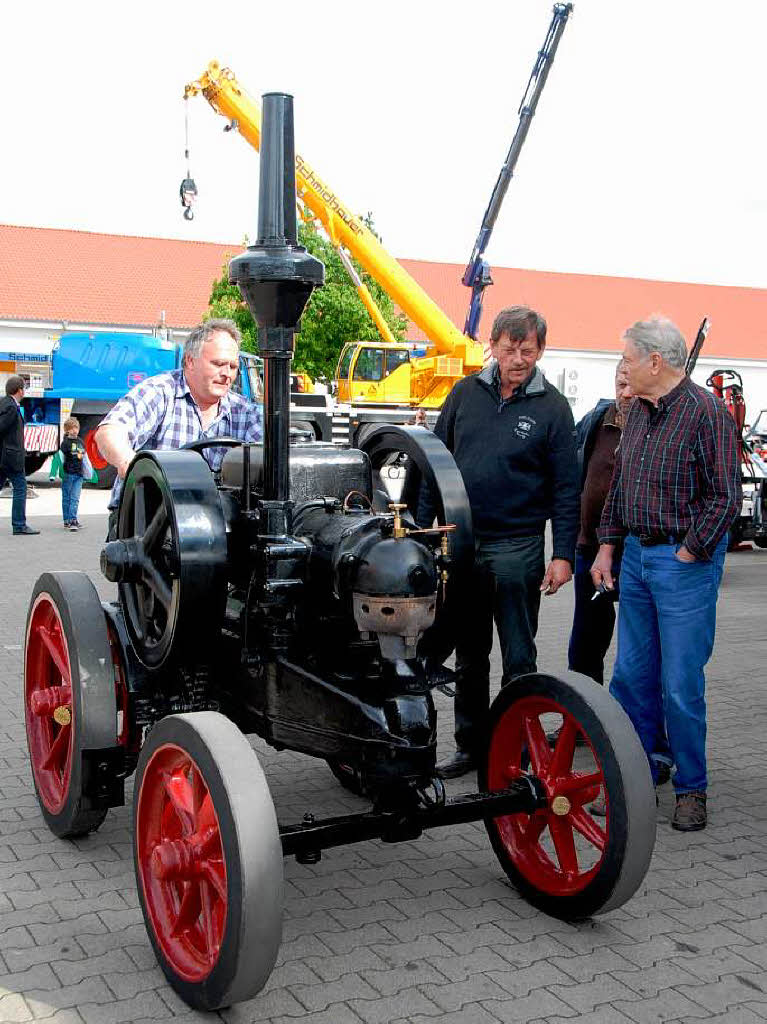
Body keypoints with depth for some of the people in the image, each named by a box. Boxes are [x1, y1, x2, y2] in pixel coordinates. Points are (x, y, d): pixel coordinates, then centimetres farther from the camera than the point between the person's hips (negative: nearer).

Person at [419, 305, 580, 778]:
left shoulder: (553, 407, -3)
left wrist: (563, 555, -9)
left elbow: (566, 488, -3)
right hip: (459, 543, 4)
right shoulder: (466, 393, 5)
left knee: (518, 659, 4)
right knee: (469, 654, 13)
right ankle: (470, 745, 25)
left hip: (516, 547, -3)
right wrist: (421, 529, 6)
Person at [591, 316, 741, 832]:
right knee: (631, 675, 12)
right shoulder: (638, 411, 10)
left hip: (685, 562, -7)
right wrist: (608, 546, 13)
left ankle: (692, 788, 15)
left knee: (681, 685, -1)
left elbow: (726, 497, -14)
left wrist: (687, 554, -13)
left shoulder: (706, 411, -13)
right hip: (635, 557, 7)